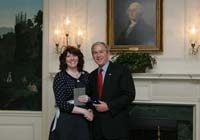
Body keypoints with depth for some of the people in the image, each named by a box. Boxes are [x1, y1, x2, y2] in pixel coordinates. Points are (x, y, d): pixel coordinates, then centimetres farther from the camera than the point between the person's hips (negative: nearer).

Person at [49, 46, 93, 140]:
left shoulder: (86, 75, 8)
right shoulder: (60, 76, -5)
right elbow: (61, 103, -12)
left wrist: (90, 111, -4)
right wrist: (83, 111, -12)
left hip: (83, 121, 4)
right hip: (65, 121, -4)